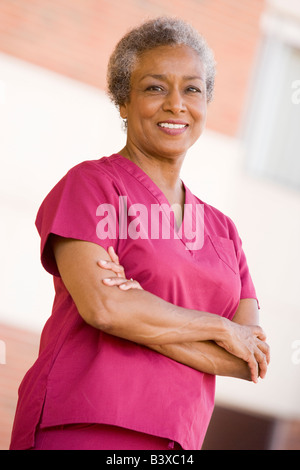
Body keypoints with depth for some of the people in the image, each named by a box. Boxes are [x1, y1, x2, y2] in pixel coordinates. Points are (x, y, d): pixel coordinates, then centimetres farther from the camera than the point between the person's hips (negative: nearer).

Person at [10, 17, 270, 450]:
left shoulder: (222, 230, 15)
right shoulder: (90, 184, 0)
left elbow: (254, 361, 4)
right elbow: (101, 305, -15)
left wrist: (137, 311, -9)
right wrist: (220, 328, -4)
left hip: (175, 439, 5)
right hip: (80, 431, -4)